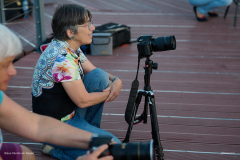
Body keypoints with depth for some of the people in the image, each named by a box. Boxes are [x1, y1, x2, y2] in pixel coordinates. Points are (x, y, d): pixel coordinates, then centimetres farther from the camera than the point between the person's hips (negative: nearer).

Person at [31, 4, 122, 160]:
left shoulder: (73, 49, 1)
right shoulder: (62, 59, -28)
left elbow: (95, 72, 13)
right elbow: (83, 101, -23)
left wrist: (116, 80, -8)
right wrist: (109, 92, -6)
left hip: (70, 113, 9)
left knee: (100, 76, -3)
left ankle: (90, 131, 8)